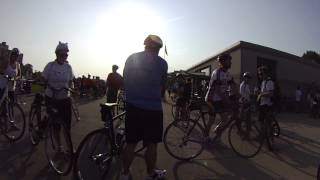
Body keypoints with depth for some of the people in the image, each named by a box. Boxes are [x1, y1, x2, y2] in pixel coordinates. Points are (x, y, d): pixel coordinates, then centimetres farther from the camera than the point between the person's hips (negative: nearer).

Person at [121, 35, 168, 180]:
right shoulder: (162, 63, -1)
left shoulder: (131, 58, 6)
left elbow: (125, 81, 13)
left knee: (130, 142, 12)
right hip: (153, 108, -3)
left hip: (133, 106, 3)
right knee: (151, 144, 10)